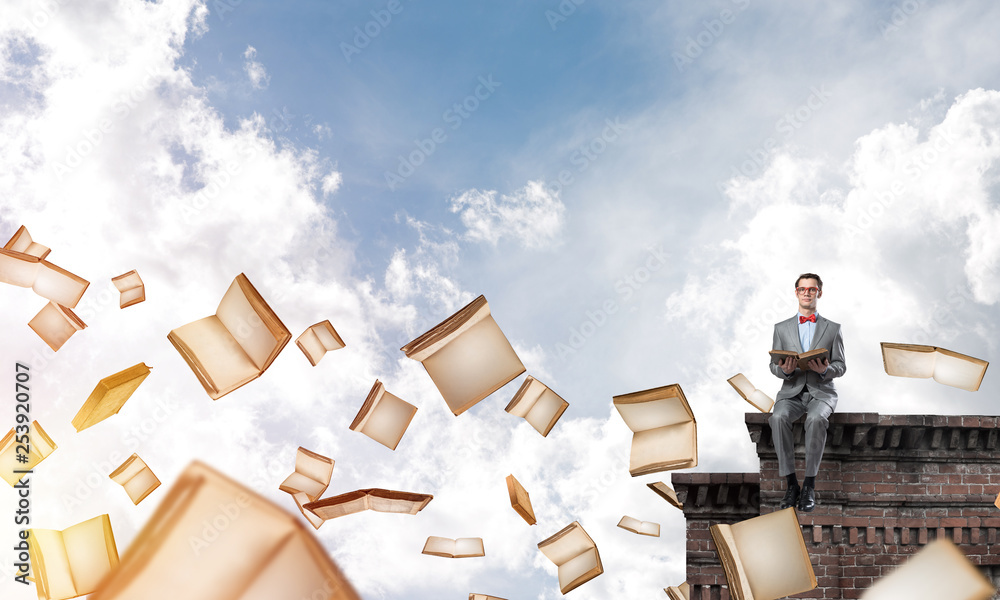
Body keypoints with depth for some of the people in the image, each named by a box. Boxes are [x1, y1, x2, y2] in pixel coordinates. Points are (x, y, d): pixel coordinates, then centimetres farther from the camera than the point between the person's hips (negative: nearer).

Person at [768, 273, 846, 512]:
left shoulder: (832, 328, 12)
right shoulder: (782, 328, 15)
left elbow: (841, 366, 8)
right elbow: (774, 365, 11)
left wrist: (825, 369, -16)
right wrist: (784, 370, -14)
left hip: (821, 391, -1)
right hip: (791, 391, 1)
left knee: (816, 419, -37)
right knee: (778, 418, -34)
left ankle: (809, 486, -29)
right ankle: (790, 482, -27)